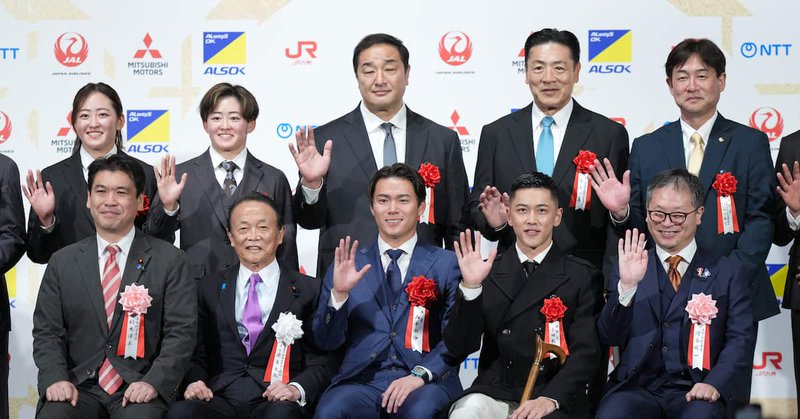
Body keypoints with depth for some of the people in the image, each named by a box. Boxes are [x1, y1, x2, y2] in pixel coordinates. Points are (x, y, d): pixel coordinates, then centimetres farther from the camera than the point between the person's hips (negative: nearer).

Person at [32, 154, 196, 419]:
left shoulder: (170, 260, 4)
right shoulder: (62, 262, 11)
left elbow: (181, 331, -2)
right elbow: (47, 332, 9)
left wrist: (153, 382, -16)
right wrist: (55, 378, -9)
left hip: (140, 389, -2)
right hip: (80, 387, 2)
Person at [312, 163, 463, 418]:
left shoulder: (447, 264, 8)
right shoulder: (348, 266, 13)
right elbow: (326, 342, 9)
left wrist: (420, 375, -13)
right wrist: (339, 293, -8)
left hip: (427, 381, -1)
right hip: (362, 378, 1)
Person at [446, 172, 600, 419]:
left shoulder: (582, 277, 4)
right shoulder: (488, 273, 9)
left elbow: (586, 351, -4)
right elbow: (459, 347, 2)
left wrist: (550, 398, -21)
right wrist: (470, 287, -13)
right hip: (494, 395, 1)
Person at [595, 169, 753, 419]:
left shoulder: (727, 272, 11)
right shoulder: (630, 269, 13)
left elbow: (740, 339, 4)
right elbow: (610, 338, 4)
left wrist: (715, 383, -14)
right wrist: (627, 285, -13)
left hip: (695, 391, -1)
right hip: (637, 387, 1)